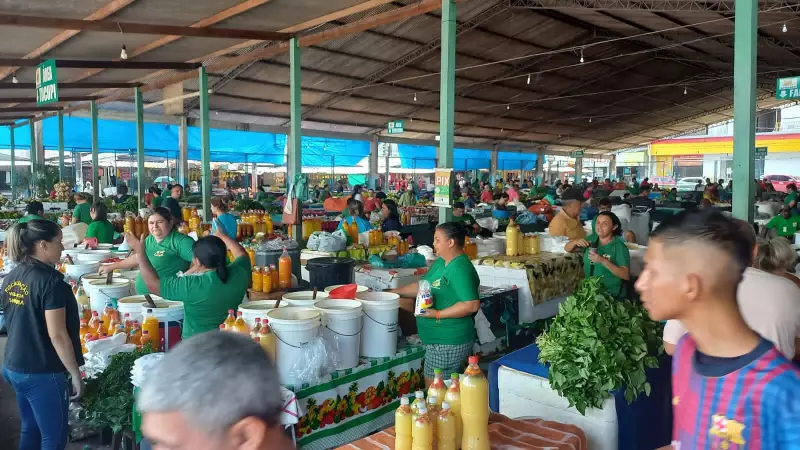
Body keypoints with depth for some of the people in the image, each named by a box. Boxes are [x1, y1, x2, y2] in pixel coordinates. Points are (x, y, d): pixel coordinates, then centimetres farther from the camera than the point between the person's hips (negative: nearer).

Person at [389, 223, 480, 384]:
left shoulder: (460, 269, -22)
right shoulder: (440, 262, 9)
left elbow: (472, 305, -28)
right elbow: (423, 286, 17)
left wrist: (438, 314, -26)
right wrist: (394, 292, 10)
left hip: (449, 342, -9)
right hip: (439, 338, 9)